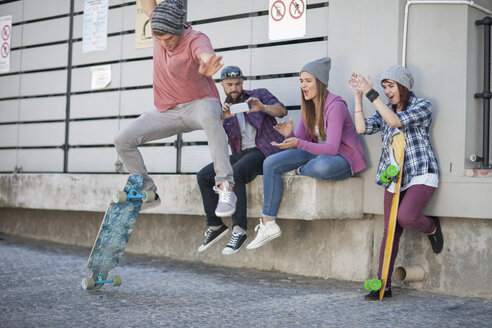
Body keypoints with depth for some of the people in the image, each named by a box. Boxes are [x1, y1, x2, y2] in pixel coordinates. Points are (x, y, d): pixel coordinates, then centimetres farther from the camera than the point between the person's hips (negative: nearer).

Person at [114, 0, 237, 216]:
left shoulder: (195, 40, -21)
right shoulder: (160, 32, -2)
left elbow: (205, 55, -45)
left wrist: (208, 66, -70)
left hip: (199, 103, -6)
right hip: (168, 111, 6)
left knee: (209, 117, -43)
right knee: (123, 140, -5)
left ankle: (225, 187, -45)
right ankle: (148, 193, 10)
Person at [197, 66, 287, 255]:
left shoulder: (259, 95, 10)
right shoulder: (224, 109, 18)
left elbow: (282, 110, -7)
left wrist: (263, 107, -27)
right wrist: (221, 118, -17)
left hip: (264, 151, -6)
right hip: (241, 154, 6)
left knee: (234, 173, -33)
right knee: (204, 175, -12)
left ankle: (239, 230, -32)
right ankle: (215, 226, -6)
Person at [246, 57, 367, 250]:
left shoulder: (335, 106, -21)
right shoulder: (308, 106, 4)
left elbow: (331, 148, -29)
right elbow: (299, 140, 4)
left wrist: (299, 143, -40)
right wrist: (289, 135, -20)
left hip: (342, 160, -8)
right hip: (318, 153, 8)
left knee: (321, 166, -44)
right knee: (271, 164, -9)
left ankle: (302, 171, -4)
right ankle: (268, 224, -12)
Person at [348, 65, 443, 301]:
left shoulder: (422, 106, -4)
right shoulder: (385, 111, 14)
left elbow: (396, 121, -21)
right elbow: (362, 127, -1)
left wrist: (370, 93, -22)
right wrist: (358, 96, -5)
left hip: (421, 174, -5)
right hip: (394, 177, 5)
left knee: (405, 216, -28)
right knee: (390, 231, 0)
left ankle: (431, 227, 8)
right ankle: (384, 285, 4)